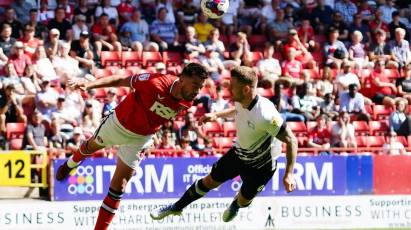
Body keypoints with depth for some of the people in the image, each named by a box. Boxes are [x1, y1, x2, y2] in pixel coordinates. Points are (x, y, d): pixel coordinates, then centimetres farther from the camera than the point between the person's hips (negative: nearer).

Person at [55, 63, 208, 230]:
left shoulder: (187, 102, -22)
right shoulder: (157, 83, -38)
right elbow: (121, 80, -26)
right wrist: (88, 85, -32)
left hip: (140, 138, 2)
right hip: (119, 123, -1)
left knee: (118, 187, -3)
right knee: (92, 146, 30)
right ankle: (70, 164, 64)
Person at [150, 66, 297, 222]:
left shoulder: (266, 115, -40)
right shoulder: (241, 102, -17)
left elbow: (291, 140, -31)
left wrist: (289, 174, -35)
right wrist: (216, 115, 3)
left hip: (260, 165, -6)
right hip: (239, 152, 6)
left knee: (243, 200, 14)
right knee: (209, 181, 13)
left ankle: (235, 206, 52)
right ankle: (176, 208, 33)